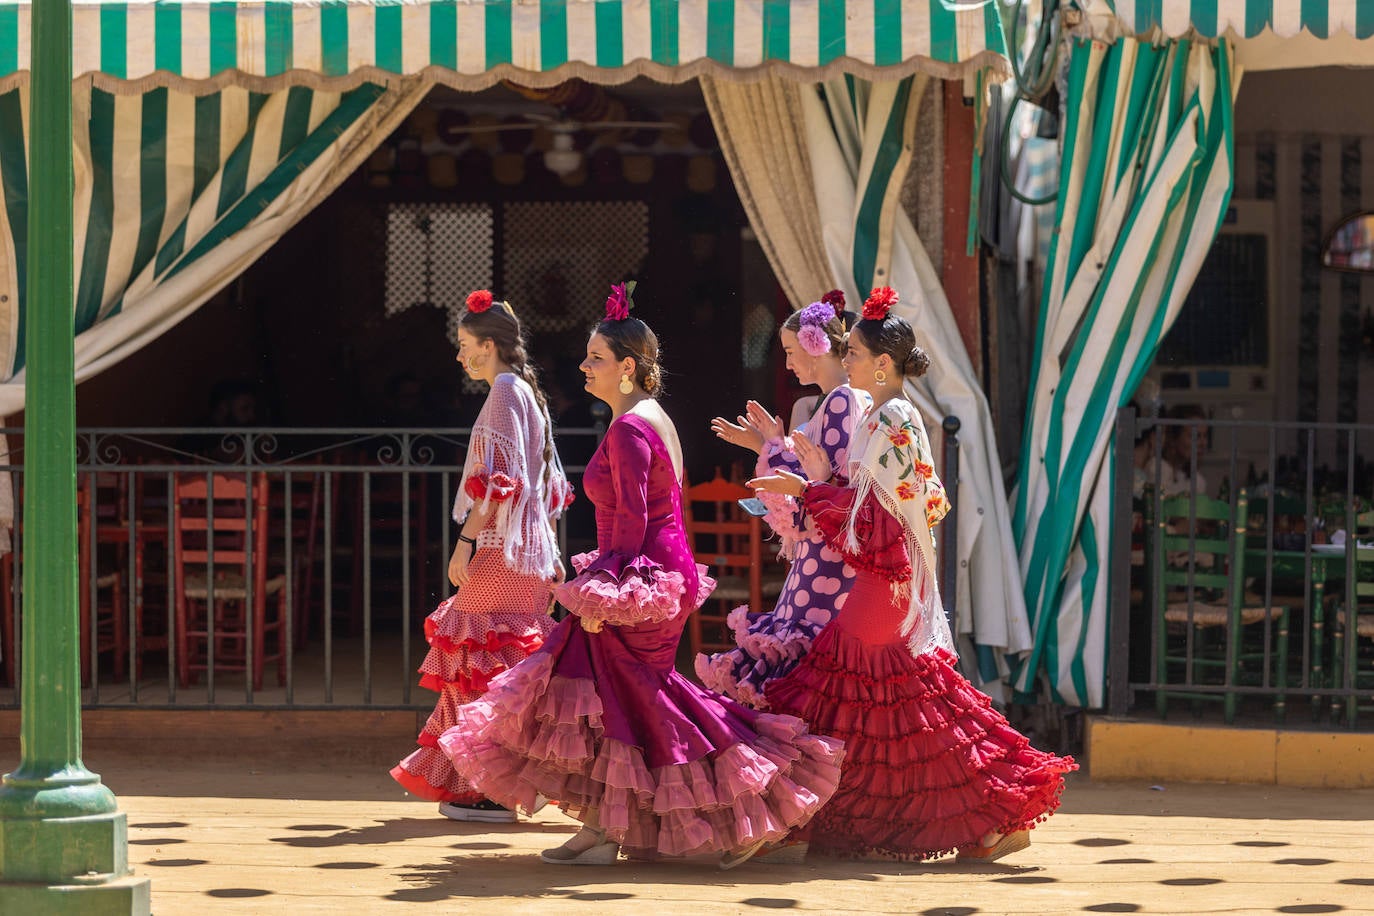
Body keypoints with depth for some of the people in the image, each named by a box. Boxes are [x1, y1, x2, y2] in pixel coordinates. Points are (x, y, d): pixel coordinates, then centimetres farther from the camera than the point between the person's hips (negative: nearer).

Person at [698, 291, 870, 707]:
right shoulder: (831, 401, 17)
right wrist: (766, 445, 18)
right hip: (815, 551, 10)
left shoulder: (843, 400, -13)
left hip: (829, 553, -10)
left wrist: (778, 445, -9)